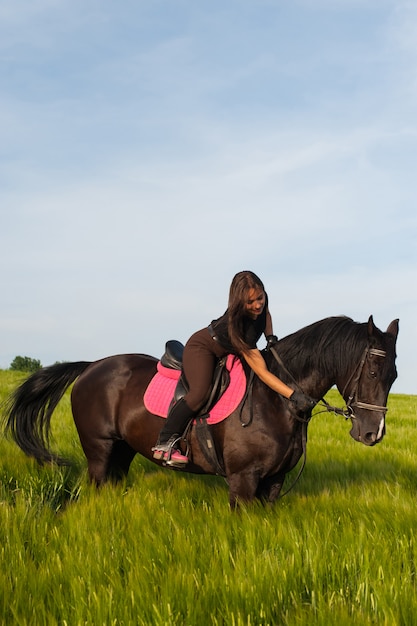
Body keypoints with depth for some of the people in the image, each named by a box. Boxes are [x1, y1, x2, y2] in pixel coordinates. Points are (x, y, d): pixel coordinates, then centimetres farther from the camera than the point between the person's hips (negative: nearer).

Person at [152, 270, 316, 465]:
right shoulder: (237, 327, -40)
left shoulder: (260, 305, -20)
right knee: (200, 393, -31)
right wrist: (294, 396, -48)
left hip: (228, 353, 9)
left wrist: (270, 337, -7)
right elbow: (262, 372, -42)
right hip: (202, 348, -9)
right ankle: (165, 443, -20)